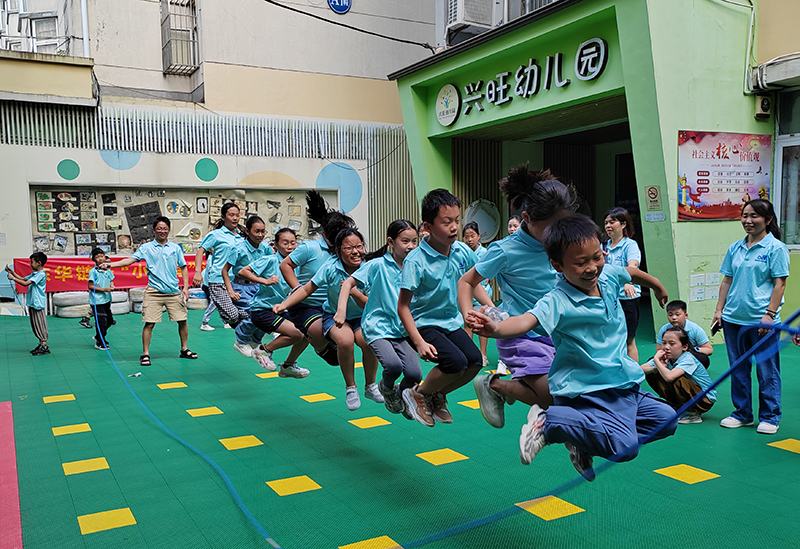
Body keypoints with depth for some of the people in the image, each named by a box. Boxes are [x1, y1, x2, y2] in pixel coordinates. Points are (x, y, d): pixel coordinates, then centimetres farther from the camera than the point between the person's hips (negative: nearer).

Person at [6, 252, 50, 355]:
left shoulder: (41, 274, -16)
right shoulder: (34, 274, 15)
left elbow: (25, 283, -21)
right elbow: (23, 279, 24)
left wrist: (13, 278, -11)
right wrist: (12, 272, 15)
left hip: (38, 304, -10)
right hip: (32, 303, 10)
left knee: (40, 325, -7)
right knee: (35, 325, 14)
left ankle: (45, 347, -4)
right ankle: (41, 344, 21)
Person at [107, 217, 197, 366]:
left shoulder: (176, 248, 9)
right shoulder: (146, 247, 4)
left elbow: (183, 268, 13)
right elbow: (130, 260, -5)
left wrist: (185, 287, 5)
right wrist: (110, 265, -17)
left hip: (174, 291, 2)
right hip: (154, 291, -2)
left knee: (182, 321, 4)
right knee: (149, 324, -5)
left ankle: (184, 350, 21)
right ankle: (145, 354, 6)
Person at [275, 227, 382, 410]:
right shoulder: (331, 267, -17)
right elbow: (306, 289, -7)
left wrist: (353, 291, -29)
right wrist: (284, 305, -18)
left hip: (361, 319, 1)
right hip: (334, 316, -1)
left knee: (369, 341, -30)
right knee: (345, 340, -33)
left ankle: (370, 386, -1)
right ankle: (350, 388, -8)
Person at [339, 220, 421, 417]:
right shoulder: (378, 265, -7)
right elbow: (349, 283, -4)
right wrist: (341, 310, -16)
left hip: (401, 330, 4)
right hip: (377, 327, -4)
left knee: (415, 374, -14)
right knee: (393, 365, -28)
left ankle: (401, 393, 24)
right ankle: (386, 387, 10)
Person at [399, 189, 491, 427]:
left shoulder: (462, 251, -5)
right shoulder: (415, 261, -22)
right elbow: (403, 307, -19)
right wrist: (419, 342, -26)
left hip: (452, 321, 6)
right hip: (424, 324, -6)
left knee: (475, 360, -13)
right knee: (455, 362, -24)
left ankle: (437, 396, 15)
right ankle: (417, 394, 5)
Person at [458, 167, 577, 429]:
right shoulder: (506, 251, -14)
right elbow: (466, 282, -4)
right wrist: (469, 316, -19)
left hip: (556, 334, 7)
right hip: (521, 337, -6)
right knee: (554, 396, -20)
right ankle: (492, 384, 7)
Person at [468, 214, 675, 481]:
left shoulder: (608, 275, -2)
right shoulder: (558, 301, -24)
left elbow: (632, 272, 23)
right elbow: (528, 319, -44)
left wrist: (658, 286, 43)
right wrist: (496, 329, -65)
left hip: (622, 382, 9)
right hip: (587, 392, -8)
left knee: (666, 420, 17)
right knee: (625, 447, -25)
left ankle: (585, 441, 15)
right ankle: (548, 422, -8)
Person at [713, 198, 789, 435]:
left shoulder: (776, 248, -5)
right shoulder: (735, 248, 10)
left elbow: (779, 284, -8)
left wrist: (770, 314, -14)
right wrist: (719, 310, 9)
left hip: (762, 320, -5)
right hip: (733, 318, 5)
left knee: (766, 370, 4)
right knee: (738, 369, 12)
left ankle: (769, 417, 17)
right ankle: (742, 413, 25)